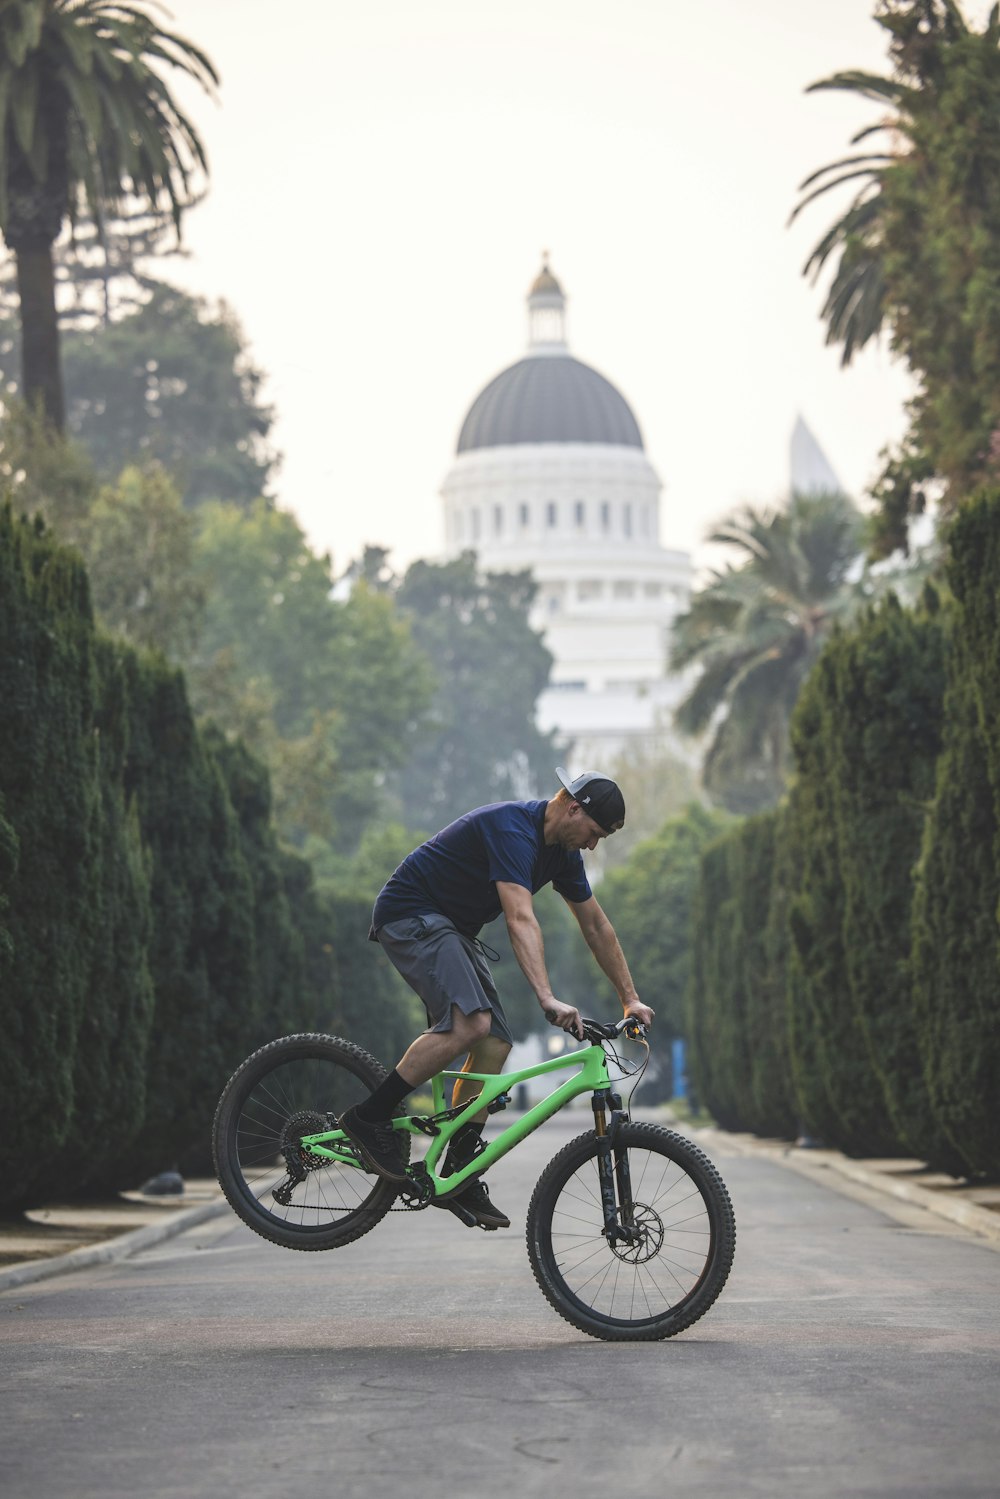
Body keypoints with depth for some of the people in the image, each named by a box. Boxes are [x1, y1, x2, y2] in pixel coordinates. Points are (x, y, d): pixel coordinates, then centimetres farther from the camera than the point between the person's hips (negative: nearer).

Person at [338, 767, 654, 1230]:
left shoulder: (563, 851, 4)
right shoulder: (512, 830, -26)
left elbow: (596, 926, 14)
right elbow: (521, 919, -37)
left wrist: (631, 999, 14)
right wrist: (547, 1000, -46)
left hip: (454, 929, 10)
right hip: (410, 914, -10)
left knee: (494, 1045, -2)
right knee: (469, 1022, -27)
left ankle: (458, 1176, 2)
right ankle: (369, 1119, -18)